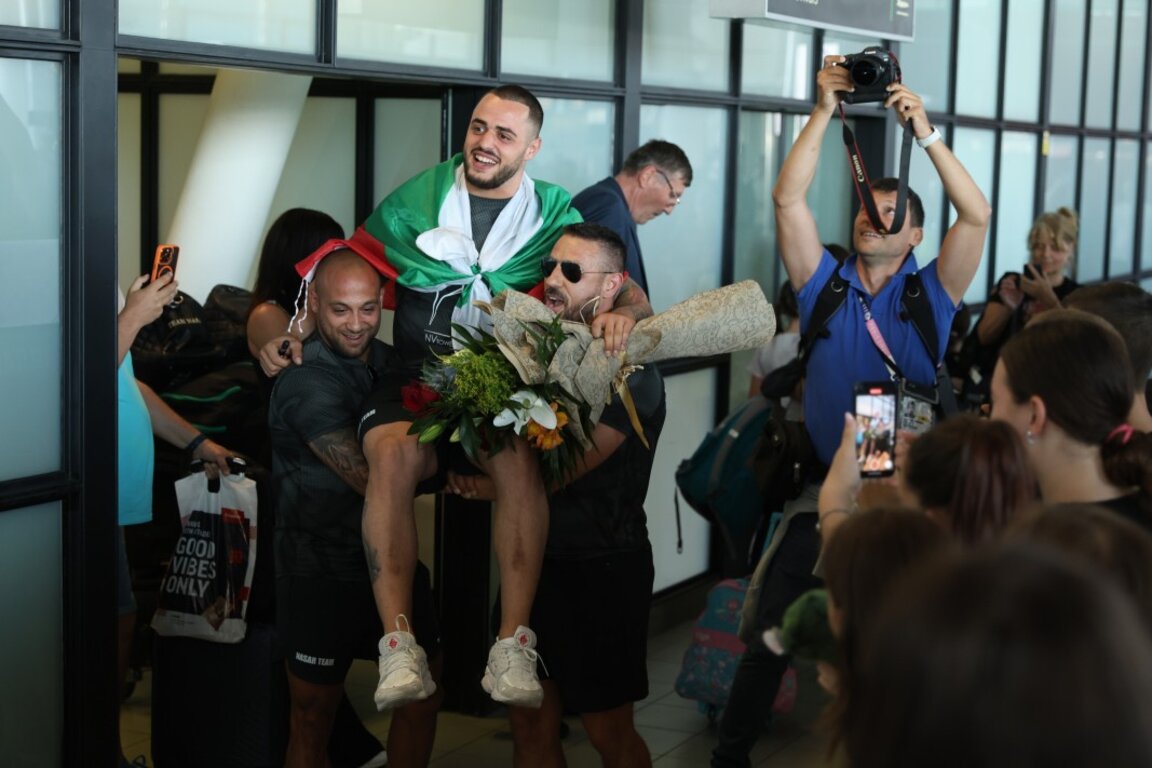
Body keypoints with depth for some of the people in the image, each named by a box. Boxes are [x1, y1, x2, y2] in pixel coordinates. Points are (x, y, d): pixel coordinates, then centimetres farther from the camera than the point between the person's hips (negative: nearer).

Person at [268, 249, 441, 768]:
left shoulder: (387, 361, 5)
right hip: (322, 570, -7)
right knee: (313, 714, 5)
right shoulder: (309, 383, -20)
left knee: (424, 694, 14)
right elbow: (375, 481, -25)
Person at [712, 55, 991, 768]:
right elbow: (789, 198, -6)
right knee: (773, 631, -2)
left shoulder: (932, 296, 2)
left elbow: (976, 214, -11)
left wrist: (927, 132, -15)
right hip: (826, 488, 0)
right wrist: (824, 112, -10)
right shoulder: (825, 283, 5)